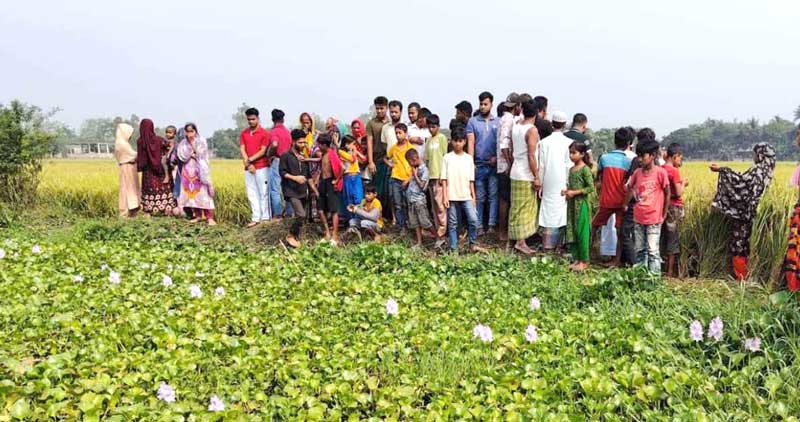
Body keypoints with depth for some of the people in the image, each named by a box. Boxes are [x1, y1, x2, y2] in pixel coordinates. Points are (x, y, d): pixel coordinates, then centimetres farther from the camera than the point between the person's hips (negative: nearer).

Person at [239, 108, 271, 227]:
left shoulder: (264, 133, -3)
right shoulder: (244, 133, 11)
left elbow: (263, 151, -8)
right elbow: (242, 150, 3)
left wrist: (250, 159, -14)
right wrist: (248, 164, -10)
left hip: (262, 167, -5)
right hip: (248, 168, 5)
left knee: (263, 192, -1)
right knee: (252, 193, 4)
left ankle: (266, 217, 4)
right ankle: (255, 218, 7)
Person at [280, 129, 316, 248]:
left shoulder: (303, 157, 15)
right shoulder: (286, 156, -5)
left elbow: (308, 175, 21)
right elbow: (282, 172, -10)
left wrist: (314, 188, 18)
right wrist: (295, 178, -20)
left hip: (302, 191, 7)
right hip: (291, 191, -7)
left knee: (301, 215, 8)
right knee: (301, 214, -18)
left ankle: (296, 237, 20)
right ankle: (291, 236, -2)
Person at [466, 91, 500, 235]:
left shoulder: (498, 122, 8)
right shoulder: (472, 121, 6)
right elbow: (470, 142, 0)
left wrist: (497, 157, -10)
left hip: (494, 165, 1)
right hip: (479, 165, 0)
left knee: (493, 196, 1)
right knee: (479, 197, 4)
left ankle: (492, 225, 6)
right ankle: (478, 226, 8)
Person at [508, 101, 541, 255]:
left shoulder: (515, 127, 8)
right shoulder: (532, 130, -14)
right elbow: (531, 156, -18)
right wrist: (537, 177, -15)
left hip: (516, 172, 7)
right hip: (526, 175, -7)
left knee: (518, 208, 12)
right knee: (524, 209, -2)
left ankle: (520, 240, 19)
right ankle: (520, 242, -1)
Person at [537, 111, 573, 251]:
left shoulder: (544, 142, -2)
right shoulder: (568, 142, -7)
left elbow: (541, 166, 0)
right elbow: (569, 166, -7)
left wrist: (540, 184, 7)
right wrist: (569, 186, 0)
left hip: (548, 183, 2)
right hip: (562, 183, -2)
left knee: (548, 210, 7)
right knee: (561, 211, 5)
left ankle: (548, 243, 8)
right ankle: (558, 242, 7)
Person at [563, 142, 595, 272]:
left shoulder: (585, 169, -11)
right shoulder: (572, 169, 12)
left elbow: (591, 188, -15)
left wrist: (575, 192, -18)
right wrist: (567, 191, 2)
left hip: (581, 203, -8)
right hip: (571, 203, 8)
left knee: (582, 232, -2)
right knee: (571, 231, 8)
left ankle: (584, 261, 8)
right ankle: (576, 258, 18)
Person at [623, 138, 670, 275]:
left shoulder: (660, 173, -10)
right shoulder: (637, 173, 3)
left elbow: (667, 193, -3)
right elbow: (629, 189, 16)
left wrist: (663, 214, 0)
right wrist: (625, 205, 11)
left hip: (654, 219, -5)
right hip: (638, 218, 5)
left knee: (653, 251, -3)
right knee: (639, 250, 13)